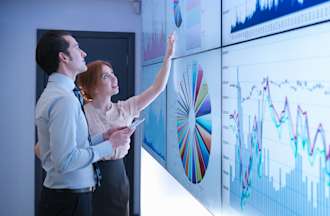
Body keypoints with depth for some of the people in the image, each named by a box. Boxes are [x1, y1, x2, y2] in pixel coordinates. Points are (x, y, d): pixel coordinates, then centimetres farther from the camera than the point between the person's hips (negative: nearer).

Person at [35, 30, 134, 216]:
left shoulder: (54, 94, 10)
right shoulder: (64, 99, -21)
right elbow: (66, 160, -27)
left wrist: (104, 136, 4)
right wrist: (110, 144, -17)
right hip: (70, 200, -9)